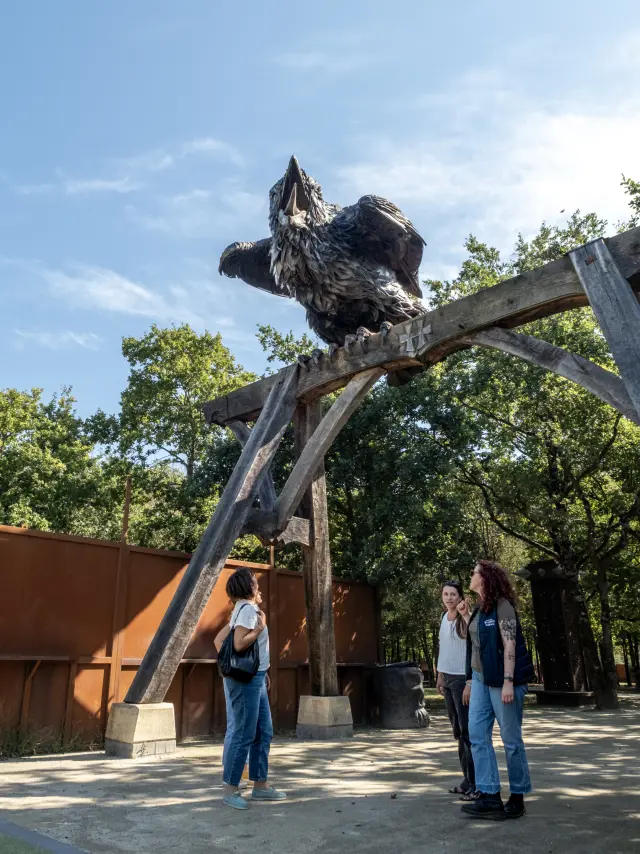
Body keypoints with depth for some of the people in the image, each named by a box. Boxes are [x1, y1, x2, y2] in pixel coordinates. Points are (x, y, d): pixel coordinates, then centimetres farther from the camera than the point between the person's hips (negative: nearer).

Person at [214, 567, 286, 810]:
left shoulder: (244, 609, 14)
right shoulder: (248, 609, -14)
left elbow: (219, 640, 16)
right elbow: (239, 644, -25)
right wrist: (260, 628, -13)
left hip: (256, 679, 10)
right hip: (246, 679, -10)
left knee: (264, 732, 12)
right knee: (244, 734, -4)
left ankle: (260, 785, 19)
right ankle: (231, 790, 5)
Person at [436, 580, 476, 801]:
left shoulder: (465, 618, -12)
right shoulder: (445, 617, 10)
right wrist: (440, 675, 18)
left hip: (463, 678, -8)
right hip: (448, 678, 8)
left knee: (467, 731, -5)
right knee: (458, 731, 13)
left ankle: (476, 783, 1)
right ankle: (467, 779, 22)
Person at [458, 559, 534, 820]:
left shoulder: (502, 606, -11)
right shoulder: (480, 609, 13)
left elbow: (509, 645, -17)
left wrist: (508, 682, -22)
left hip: (501, 679, -8)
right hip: (480, 678, 8)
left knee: (510, 739, 4)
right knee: (477, 734, 2)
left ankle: (517, 797, 17)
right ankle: (490, 796, 5)